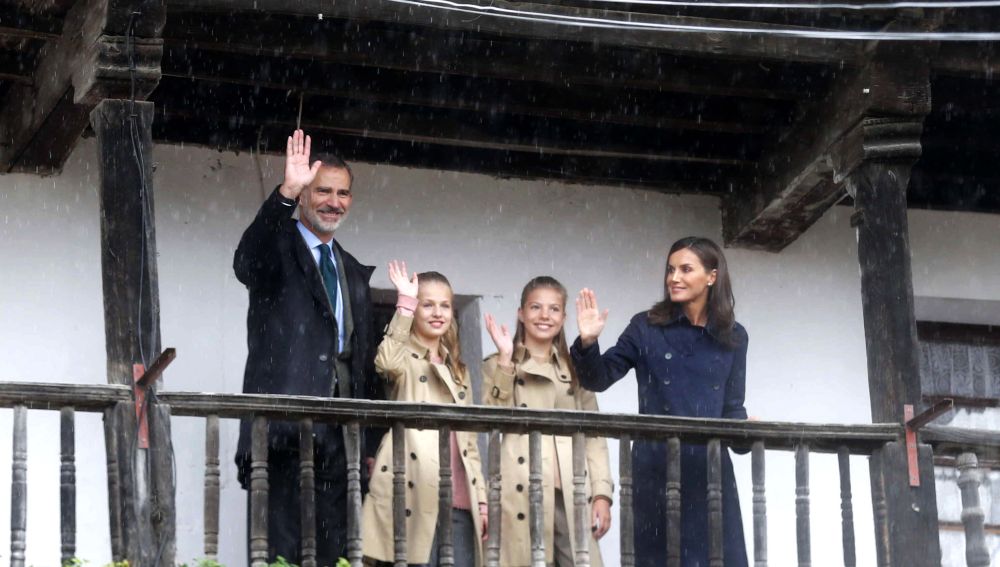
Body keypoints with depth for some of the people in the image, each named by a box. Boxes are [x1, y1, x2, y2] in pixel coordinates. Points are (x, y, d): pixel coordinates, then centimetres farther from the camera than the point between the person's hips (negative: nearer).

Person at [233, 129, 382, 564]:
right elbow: (247, 264, -22)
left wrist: (372, 443, 17)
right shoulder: (278, 247, 4)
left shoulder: (354, 273, 23)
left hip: (341, 431, 6)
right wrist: (286, 192, -34)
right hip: (286, 428, -6)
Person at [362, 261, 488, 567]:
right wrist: (405, 302, -21)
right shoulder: (405, 358, 5)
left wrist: (481, 498, 15)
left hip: (459, 502, 6)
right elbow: (387, 361, -22)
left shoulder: (458, 371, 24)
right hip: (416, 496, -6)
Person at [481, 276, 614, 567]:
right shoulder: (498, 366, 12)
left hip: (571, 497, 3)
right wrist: (505, 359, -10)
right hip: (522, 497, -3)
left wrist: (601, 493, 2)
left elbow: (593, 435, 13)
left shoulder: (575, 369, 21)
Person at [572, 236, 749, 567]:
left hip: (710, 469, 2)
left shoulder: (733, 337, 9)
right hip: (657, 468, -2)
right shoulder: (647, 328, 2)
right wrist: (588, 343, -15)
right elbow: (598, 379, 3)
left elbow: (732, 406, 13)